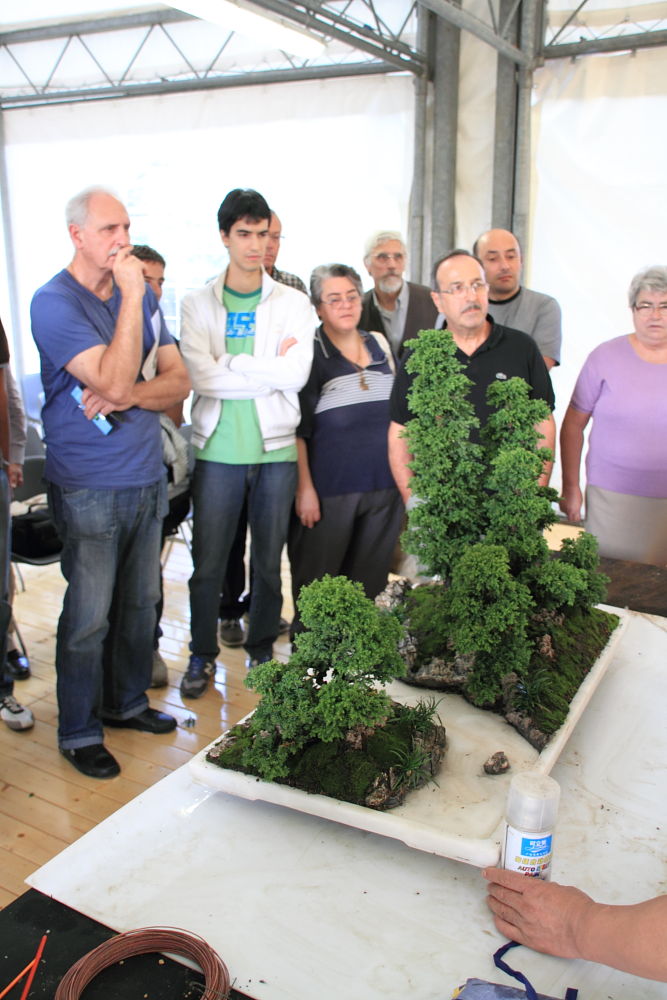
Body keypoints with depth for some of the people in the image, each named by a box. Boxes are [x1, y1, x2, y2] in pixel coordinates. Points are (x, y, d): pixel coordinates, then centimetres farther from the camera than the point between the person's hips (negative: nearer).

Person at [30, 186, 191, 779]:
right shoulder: (54, 302, -11)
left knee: (140, 602, 15)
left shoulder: (142, 296, 9)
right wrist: (131, 297, -20)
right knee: (89, 616, 2)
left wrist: (128, 396, -14)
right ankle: (79, 732, 19)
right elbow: (113, 381, -23)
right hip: (89, 488, -6)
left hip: (147, 478, 6)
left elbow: (179, 380, 4)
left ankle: (128, 702, 33)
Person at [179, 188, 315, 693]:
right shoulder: (198, 304, 4)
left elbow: (296, 374, -11)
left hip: (276, 448, 1)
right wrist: (267, 371, -11)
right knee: (208, 562, 6)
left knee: (269, 561, 11)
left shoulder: (293, 303, 4)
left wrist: (230, 363, -11)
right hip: (217, 449, 0)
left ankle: (262, 649, 30)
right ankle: (202, 655, 26)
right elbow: (201, 377, -11)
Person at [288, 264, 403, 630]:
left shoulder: (380, 344, 11)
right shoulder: (309, 353, -5)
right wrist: (305, 488, -12)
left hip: (384, 485, 5)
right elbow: (297, 428, -7)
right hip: (329, 487, -5)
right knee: (316, 584, 3)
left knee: (371, 580, 13)